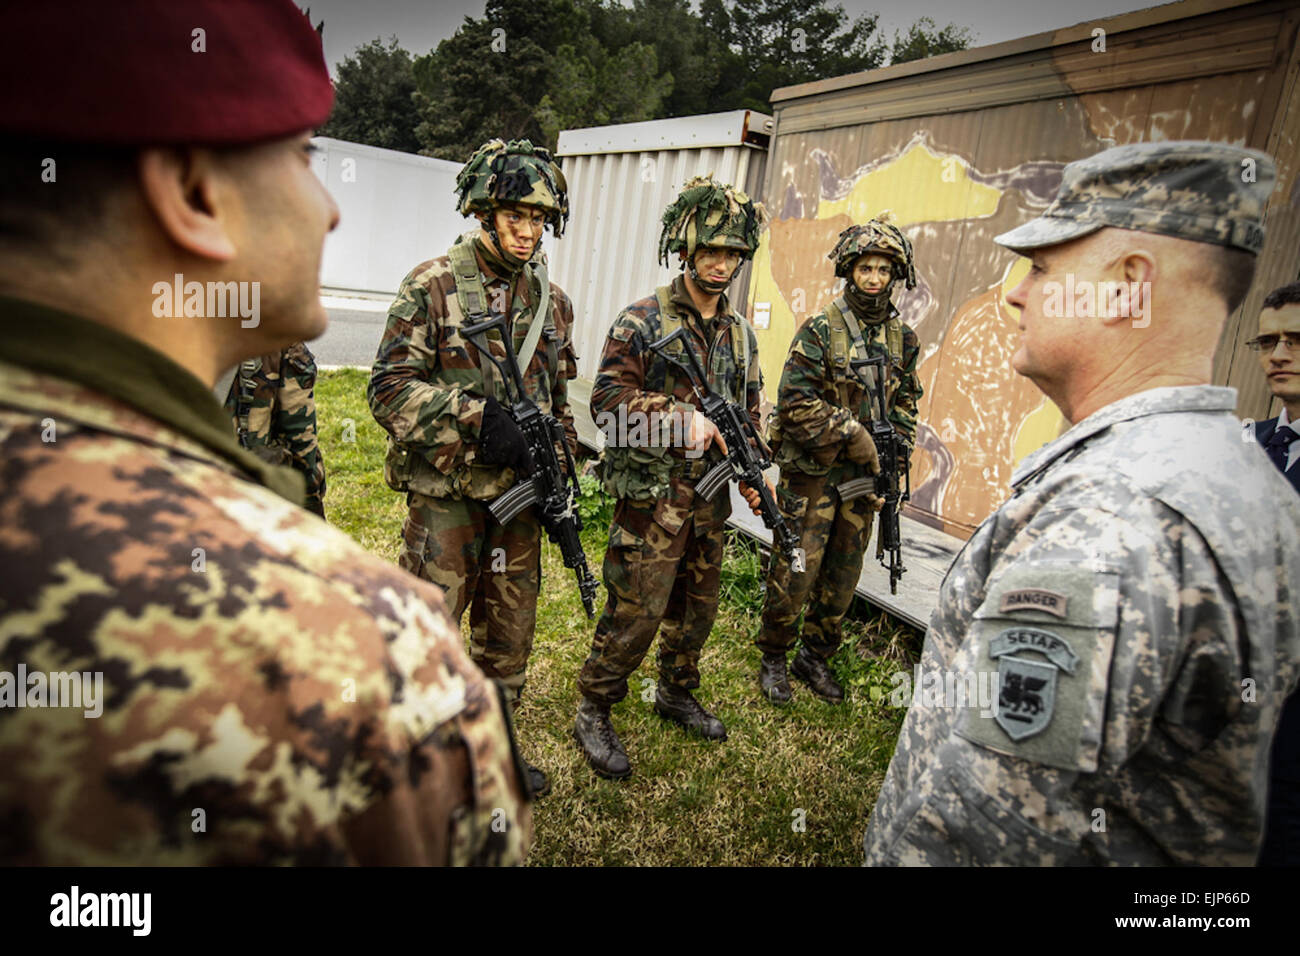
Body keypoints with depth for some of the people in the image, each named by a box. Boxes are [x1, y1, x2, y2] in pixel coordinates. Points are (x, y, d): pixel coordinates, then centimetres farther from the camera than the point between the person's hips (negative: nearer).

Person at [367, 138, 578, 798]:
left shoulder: (551, 301, 10)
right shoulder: (433, 285, -7)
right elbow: (390, 387, -12)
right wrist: (476, 417, -22)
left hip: (520, 493, 6)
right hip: (446, 493, -5)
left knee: (509, 632, 16)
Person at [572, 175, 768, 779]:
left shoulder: (741, 333, 11)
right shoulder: (643, 321, -8)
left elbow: (749, 412, 18)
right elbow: (607, 399, -14)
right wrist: (680, 416, -23)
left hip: (710, 499, 7)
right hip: (652, 496, -6)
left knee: (697, 606, 18)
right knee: (635, 611, -3)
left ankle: (676, 694, 40)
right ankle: (593, 714, 16)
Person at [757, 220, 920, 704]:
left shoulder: (902, 338, 8)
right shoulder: (820, 330, -9)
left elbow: (905, 405, 14)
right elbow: (796, 402, -15)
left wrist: (894, 460, 4)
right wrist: (851, 433, -17)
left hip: (862, 477, 5)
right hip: (812, 471, -5)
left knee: (842, 577, 13)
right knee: (795, 571, 0)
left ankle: (815, 658, 30)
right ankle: (773, 659, 20)